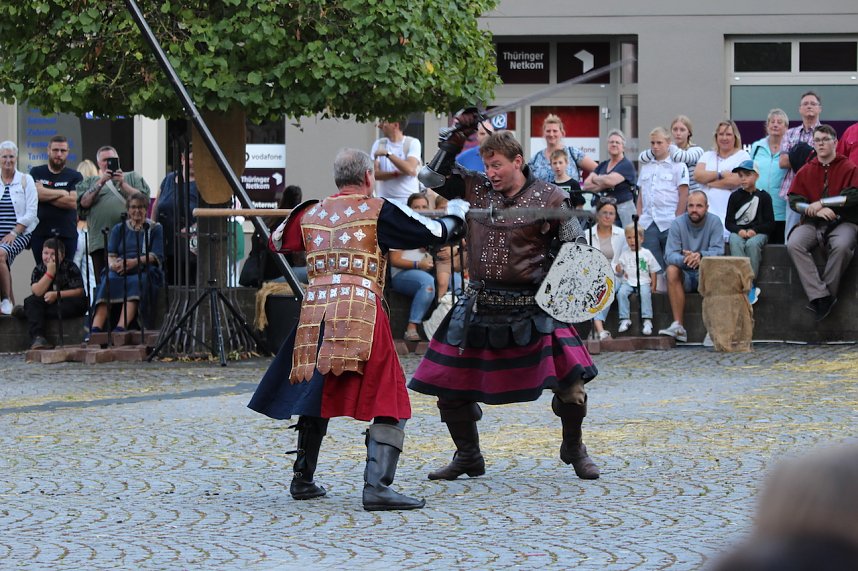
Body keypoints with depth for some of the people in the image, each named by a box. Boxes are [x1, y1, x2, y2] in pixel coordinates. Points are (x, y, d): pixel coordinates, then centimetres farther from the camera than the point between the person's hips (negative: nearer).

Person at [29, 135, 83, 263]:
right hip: (40, 233, 1)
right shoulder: (36, 173, 12)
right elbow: (37, 193, -7)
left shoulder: (75, 176, 9)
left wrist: (46, 195, -5)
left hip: (67, 235, -1)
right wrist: (62, 193, -2)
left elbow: (73, 202, -7)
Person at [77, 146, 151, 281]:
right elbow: (84, 203, 4)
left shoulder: (132, 177, 18)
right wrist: (100, 183, -2)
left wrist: (122, 184, -3)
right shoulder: (90, 181, 21)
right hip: (100, 243, 1)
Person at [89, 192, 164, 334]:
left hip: (145, 271, -2)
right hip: (119, 271, 2)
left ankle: (120, 329, -54)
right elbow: (110, 254, 11)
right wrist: (112, 264, -15)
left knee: (136, 283, -37)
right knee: (108, 281, -33)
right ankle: (95, 330, -50)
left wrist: (134, 262, -18)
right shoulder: (119, 229, 24)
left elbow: (156, 256, 1)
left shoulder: (155, 229, 16)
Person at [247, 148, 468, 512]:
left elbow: (277, 242, 32)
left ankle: (302, 481, 30)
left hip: (314, 314, 5)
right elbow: (434, 234, 3)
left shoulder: (311, 215, 16)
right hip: (360, 314, -5)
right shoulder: (378, 212, 2)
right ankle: (377, 487, -18)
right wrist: (455, 214, 25)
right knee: (388, 402, -3)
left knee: (315, 395, 22)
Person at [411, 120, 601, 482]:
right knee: (450, 387, 5)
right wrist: (456, 137, -3)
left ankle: (574, 450, 12)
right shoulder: (476, 189, 5)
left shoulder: (549, 199, -4)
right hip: (481, 305, 3)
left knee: (570, 381, -13)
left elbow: (575, 249, 2)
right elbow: (433, 178, 6)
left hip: (532, 307, -3)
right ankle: (468, 458, 26)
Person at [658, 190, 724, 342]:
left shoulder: (714, 222, -6)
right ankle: (678, 326, -34)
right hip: (685, 276, 1)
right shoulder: (678, 224, -5)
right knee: (672, 270, -30)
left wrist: (700, 256, -38)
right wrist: (684, 259, -37)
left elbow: (718, 251, -17)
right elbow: (669, 255, -14)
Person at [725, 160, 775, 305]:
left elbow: (770, 224, 2)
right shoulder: (735, 196, 11)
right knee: (735, 243, -34)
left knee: (752, 244, -36)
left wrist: (755, 230, -15)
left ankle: (750, 285, -31)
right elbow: (729, 222, 7)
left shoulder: (764, 197, 6)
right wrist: (739, 230, -14)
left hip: (758, 233, -1)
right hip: (738, 232, 1)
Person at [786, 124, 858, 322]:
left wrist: (820, 203, -10)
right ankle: (821, 296, -33)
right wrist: (817, 211, -12)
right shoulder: (806, 171, 14)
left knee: (841, 246, -38)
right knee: (793, 244, -28)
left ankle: (827, 292, -24)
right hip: (812, 224, 3)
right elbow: (794, 201, 6)